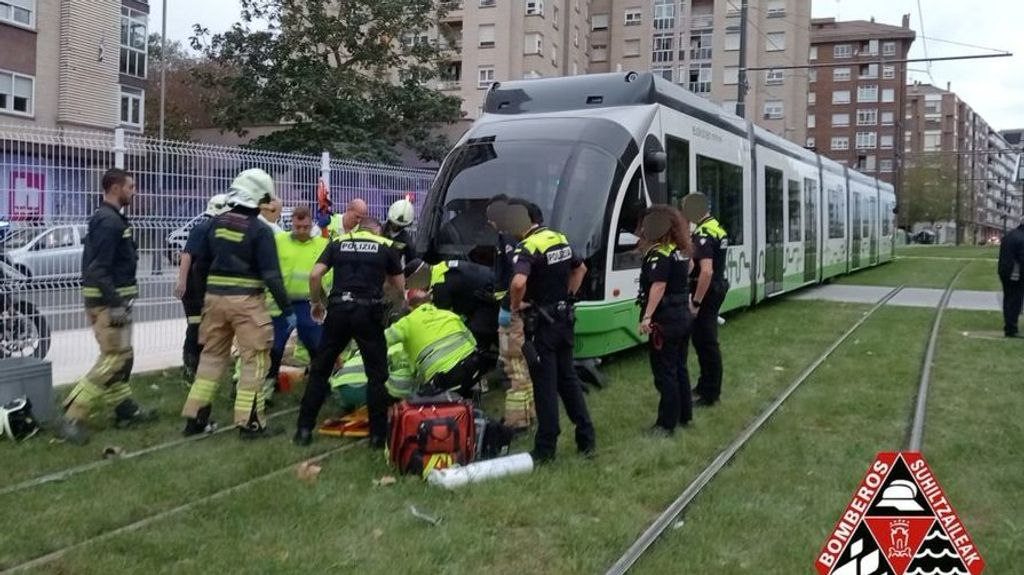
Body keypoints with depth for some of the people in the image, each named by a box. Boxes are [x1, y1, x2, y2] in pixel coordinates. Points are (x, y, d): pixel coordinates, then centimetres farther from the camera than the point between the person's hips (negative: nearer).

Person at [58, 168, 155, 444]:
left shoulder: (111, 219, 15)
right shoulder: (108, 221, -17)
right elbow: (99, 269, -23)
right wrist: (115, 305, -25)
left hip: (112, 298, 11)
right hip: (108, 300, -11)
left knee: (122, 356, 17)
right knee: (113, 359, -10)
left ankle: (125, 409, 27)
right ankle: (72, 418, -8)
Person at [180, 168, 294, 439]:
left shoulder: (216, 223, 8)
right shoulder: (260, 230, -10)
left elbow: (200, 263, 14)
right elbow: (272, 275, -14)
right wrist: (288, 309, -8)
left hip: (214, 297, 6)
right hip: (246, 301, -6)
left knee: (212, 356, 17)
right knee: (254, 361, 3)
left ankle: (195, 417, 20)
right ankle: (250, 422, 3)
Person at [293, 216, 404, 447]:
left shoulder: (338, 242, 14)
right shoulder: (386, 246, 11)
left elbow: (315, 275, 2)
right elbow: (400, 287, 12)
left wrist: (316, 302, 17)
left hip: (338, 309, 2)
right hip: (369, 312, -2)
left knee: (319, 370, 13)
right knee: (376, 374, 8)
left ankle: (304, 429, 14)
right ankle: (378, 434, 8)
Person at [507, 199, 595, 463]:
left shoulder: (528, 247, -19)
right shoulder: (560, 239, 7)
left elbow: (518, 283, -37)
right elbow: (581, 268, 22)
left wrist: (516, 305, -18)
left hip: (542, 324, -8)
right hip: (564, 319, 8)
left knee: (545, 385, 0)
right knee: (568, 378, 17)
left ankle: (546, 449, 9)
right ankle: (587, 439, 22)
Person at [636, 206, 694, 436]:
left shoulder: (659, 254, -17)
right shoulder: (680, 251, 10)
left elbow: (658, 287, -26)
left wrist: (647, 316, -29)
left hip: (665, 320, -9)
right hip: (683, 315, 9)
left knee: (665, 373, -2)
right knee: (679, 368, 18)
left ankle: (667, 424, 3)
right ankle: (684, 415, 28)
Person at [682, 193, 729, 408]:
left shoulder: (703, 234, -21)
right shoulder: (717, 228, 11)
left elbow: (706, 271, -29)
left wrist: (696, 302, -26)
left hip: (707, 292, -10)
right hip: (717, 287, 10)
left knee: (706, 342, -3)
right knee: (703, 339, 19)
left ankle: (711, 394, 5)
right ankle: (706, 385, 30)